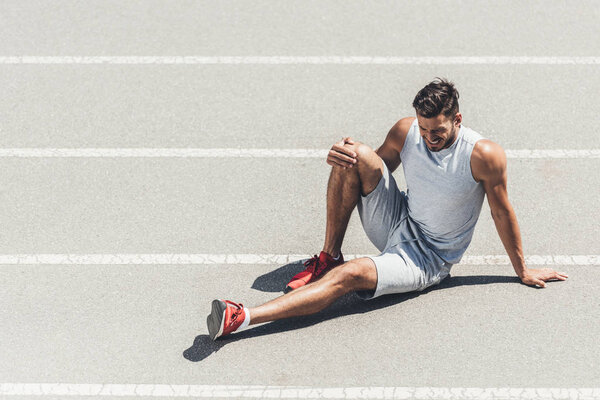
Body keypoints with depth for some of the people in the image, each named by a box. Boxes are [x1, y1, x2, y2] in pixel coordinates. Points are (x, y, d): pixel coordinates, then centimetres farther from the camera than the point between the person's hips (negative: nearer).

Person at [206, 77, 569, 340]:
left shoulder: (484, 155, -20)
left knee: (349, 275, -31)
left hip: (429, 259, -5)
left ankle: (241, 318, -38)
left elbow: (502, 212, -9)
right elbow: (377, 166, 9)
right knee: (358, 154, -19)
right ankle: (329, 256, -8)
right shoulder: (406, 132, -7)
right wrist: (342, 156, -16)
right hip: (396, 224, 5)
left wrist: (523, 270, 3)